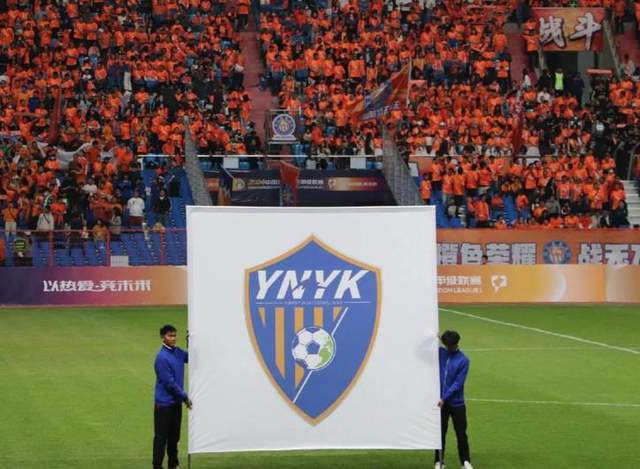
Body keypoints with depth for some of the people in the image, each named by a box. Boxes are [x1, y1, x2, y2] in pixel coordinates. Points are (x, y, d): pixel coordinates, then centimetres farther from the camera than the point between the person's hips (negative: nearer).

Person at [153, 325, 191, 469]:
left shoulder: (178, 352, 4)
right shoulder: (162, 358, -20)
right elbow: (169, 383, -19)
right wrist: (185, 398, -12)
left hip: (176, 402, 7)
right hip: (164, 403, -7)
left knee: (174, 435, 15)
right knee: (161, 437, -1)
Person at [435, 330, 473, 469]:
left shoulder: (463, 360, -8)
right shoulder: (440, 353, 2)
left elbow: (458, 383, -13)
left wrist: (445, 398, -19)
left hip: (457, 403, -2)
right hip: (441, 401, 2)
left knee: (461, 433, 4)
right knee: (440, 432, 7)